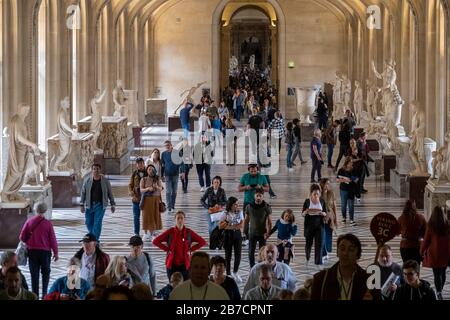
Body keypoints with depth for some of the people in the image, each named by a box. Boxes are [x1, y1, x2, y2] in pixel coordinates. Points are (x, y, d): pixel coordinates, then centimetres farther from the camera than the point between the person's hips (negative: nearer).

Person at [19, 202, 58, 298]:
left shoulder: (29, 221, -6)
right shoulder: (48, 223, -10)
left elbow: (22, 237, -4)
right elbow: (53, 239, -7)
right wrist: (56, 253, 3)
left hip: (32, 251, 1)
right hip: (45, 251, -1)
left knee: (34, 273, 9)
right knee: (46, 273, 13)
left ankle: (35, 294, 7)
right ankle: (45, 293, 7)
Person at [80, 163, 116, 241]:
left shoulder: (105, 181, -2)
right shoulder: (87, 180, 0)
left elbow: (110, 193, 6)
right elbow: (83, 193, 5)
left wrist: (113, 204, 7)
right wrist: (81, 205, 1)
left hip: (100, 205, -2)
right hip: (89, 205, 2)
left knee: (97, 223, -10)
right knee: (89, 223, 8)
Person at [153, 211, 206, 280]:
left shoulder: (189, 232, 0)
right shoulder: (170, 232, -2)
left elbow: (203, 242, 7)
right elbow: (155, 241, 0)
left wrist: (191, 249, 0)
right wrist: (167, 249, -5)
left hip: (184, 264, 0)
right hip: (172, 264, 0)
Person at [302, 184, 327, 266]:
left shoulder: (322, 201, -1)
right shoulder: (307, 201, -5)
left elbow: (326, 213, 5)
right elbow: (302, 214, -1)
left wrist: (322, 213, -18)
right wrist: (306, 212, -24)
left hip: (319, 225, 0)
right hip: (309, 225, 0)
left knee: (319, 244, -6)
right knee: (308, 243, 11)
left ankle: (318, 261, -1)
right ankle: (307, 257, 40)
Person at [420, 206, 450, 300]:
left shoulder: (431, 226, -10)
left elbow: (426, 240, -3)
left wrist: (422, 251, 11)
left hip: (434, 254, -3)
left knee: (437, 274, -2)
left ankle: (439, 292, -18)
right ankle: (440, 290, 30)